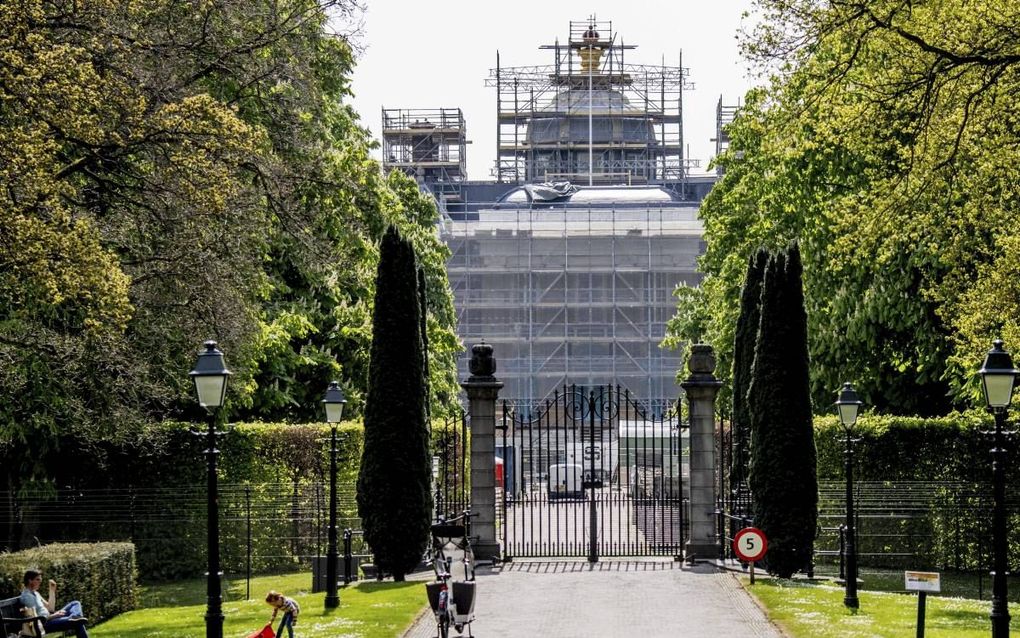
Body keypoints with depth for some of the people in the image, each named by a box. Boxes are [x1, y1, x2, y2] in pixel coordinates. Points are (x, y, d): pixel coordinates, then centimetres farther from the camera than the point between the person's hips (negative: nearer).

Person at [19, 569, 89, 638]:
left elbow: (50, 608, 17)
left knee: (75, 604, 5)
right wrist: (54, 615, -16)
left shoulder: (35, 593, 17)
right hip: (43, 624, -10)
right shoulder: (27, 596, -14)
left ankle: (75, 617, -24)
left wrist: (52, 590, 10)